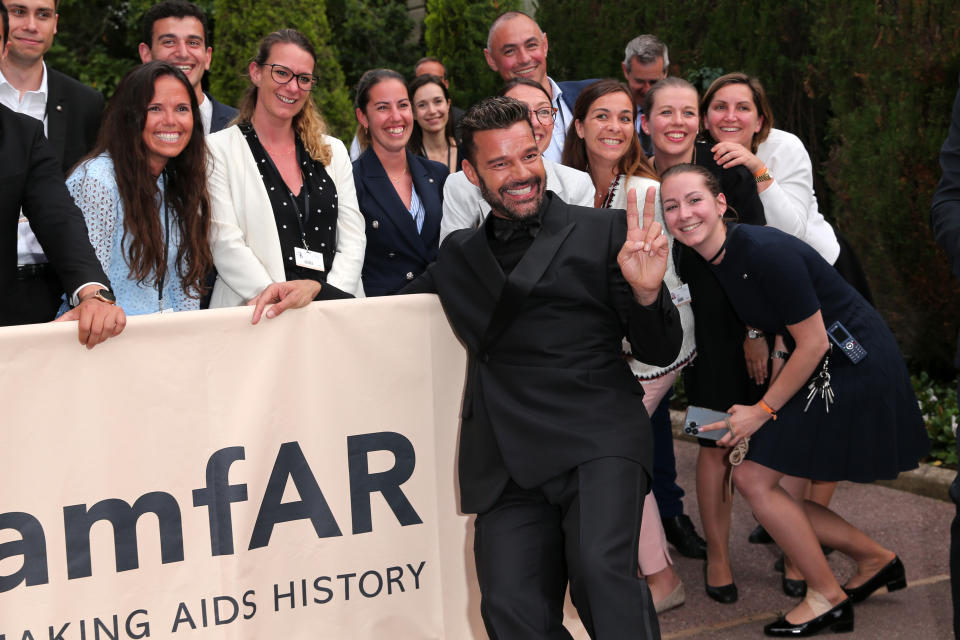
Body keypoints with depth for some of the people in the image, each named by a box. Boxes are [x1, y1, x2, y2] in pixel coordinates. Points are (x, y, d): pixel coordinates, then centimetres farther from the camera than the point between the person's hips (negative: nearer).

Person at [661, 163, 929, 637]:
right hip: (818, 371, 9)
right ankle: (875, 560, 25)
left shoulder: (765, 252, -25)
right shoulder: (715, 261, 3)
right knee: (753, 480, 8)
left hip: (853, 367, -9)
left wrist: (763, 410, -12)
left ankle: (827, 597, 9)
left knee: (755, 477, -9)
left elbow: (813, 343, -20)